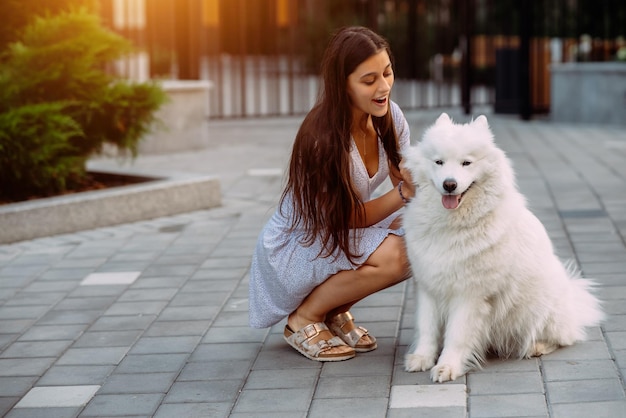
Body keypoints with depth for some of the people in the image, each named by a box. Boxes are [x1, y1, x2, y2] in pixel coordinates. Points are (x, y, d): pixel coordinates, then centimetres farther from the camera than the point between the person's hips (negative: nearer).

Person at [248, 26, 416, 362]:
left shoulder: (391, 118, -9)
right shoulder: (324, 136, -28)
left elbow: (404, 180, -9)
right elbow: (347, 217, -21)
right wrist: (402, 193, -34)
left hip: (344, 234, 7)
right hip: (293, 247, -7)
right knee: (393, 255, -29)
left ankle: (335, 311, 5)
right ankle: (303, 318, -6)